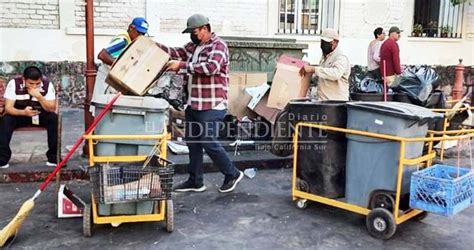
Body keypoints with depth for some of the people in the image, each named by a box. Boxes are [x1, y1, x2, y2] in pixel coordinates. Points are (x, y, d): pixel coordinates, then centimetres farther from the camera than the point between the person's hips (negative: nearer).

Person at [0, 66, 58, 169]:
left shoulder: (47, 85, -19)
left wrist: (39, 96, -38)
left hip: (41, 115, 0)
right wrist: (23, 112, -43)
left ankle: (54, 158, -22)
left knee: (54, 118, -30)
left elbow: (52, 109, -22)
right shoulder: (14, 83, -20)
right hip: (20, 114, 0)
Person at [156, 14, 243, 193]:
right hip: (193, 104, 9)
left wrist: (182, 66, -26)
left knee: (208, 142, -6)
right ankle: (195, 182, 23)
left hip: (211, 106, -9)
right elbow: (177, 53, 13)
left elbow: (212, 67, -27)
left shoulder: (218, 45, -11)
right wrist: (154, 45, 0)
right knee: (192, 142, 12)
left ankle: (232, 174, 13)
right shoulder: (193, 46, 15)